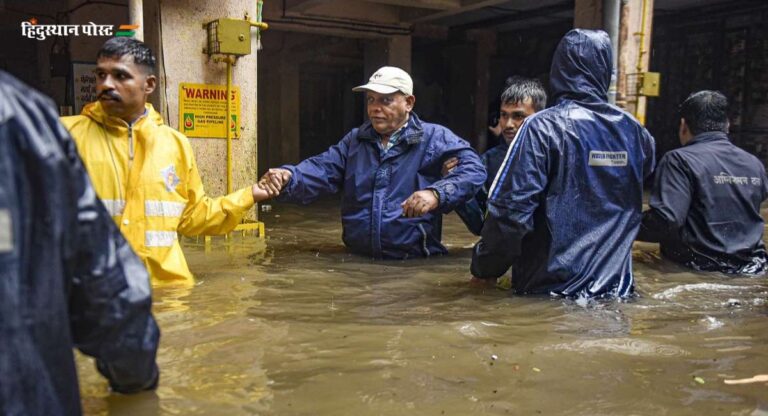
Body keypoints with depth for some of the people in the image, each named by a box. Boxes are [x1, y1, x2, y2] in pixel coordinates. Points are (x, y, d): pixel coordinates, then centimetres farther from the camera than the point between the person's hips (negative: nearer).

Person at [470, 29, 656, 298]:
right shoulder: (632, 130, 2)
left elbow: (511, 208, -20)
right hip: (615, 288, 4)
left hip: (552, 289, -4)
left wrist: (484, 268, -8)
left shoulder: (542, 127, -15)